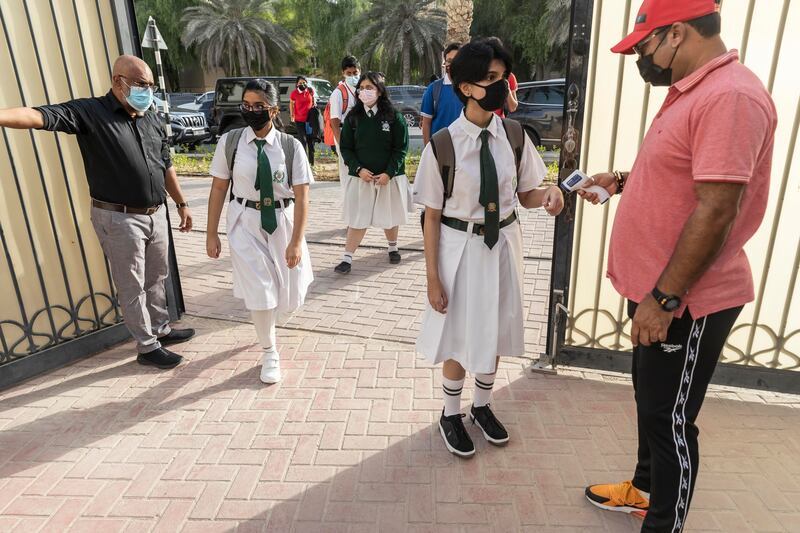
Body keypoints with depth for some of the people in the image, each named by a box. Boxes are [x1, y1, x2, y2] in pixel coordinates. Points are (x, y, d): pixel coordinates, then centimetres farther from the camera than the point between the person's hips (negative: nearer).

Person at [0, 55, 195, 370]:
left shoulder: (152, 118, 9)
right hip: (119, 218, -6)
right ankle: (147, 347, 18)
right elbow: (42, 116, -26)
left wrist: (181, 204, 17)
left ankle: (161, 330, 37)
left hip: (155, 214, 6)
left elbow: (166, 165, 16)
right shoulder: (90, 112, -10)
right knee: (132, 287, 5)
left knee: (157, 278, 19)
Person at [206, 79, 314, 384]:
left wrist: (296, 241, -16)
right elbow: (218, 188, -1)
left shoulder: (291, 146, -10)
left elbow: (301, 196, -11)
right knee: (259, 292, 0)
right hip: (245, 224, 0)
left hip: (282, 222, 1)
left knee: (289, 295, 13)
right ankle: (269, 352, 25)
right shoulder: (229, 142, -6)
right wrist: (212, 233, 0)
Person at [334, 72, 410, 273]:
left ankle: (393, 247, 37)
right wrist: (358, 169, -12)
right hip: (361, 177, 1)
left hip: (389, 177, -1)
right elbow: (346, 147, 3)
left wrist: (389, 173, -15)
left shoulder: (394, 116, -5)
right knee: (357, 218, 0)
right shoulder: (353, 117, 2)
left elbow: (401, 148, -5)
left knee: (389, 216, 13)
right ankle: (347, 257, 7)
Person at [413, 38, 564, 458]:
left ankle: (482, 406, 45)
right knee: (460, 337, 11)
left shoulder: (515, 136, -5)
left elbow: (525, 195, 5)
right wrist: (432, 277, -11)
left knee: (495, 333, 18)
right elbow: (432, 216, -12)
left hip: (503, 245, 4)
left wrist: (548, 194, -19)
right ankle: (451, 414, 38)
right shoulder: (442, 146, -16)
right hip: (461, 248, -4)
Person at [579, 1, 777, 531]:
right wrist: (625, 180, 10)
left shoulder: (731, 96, -20)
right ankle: (645, 489, 44)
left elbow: (716, 210, -25)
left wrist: (664, 298, -23)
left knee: (671, 419, 6)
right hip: (657, 288, 10)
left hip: (687, 301, -10)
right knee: (651, 403, 23)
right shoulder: (691, 90, 12)